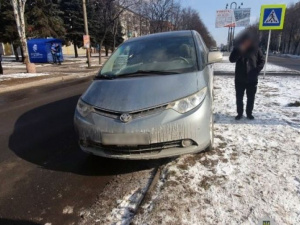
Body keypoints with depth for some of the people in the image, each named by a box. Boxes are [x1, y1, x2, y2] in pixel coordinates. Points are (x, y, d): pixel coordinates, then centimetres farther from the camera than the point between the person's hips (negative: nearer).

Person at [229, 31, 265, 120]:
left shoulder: (256, 49, -1)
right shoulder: (238, 49, -1)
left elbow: (262, 61, 6)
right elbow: (232, 59, -14)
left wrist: (257, 70, -9)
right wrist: (240, 50, -24)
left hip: (252, 79, 0)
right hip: (240, 79, 0)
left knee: (251, 98, 9)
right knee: (239, 97, 7)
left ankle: (249, 113, 24)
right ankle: (239, 113, 21)